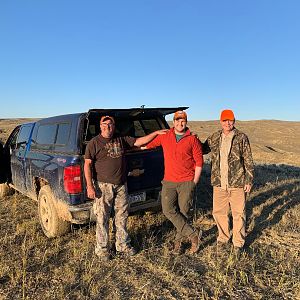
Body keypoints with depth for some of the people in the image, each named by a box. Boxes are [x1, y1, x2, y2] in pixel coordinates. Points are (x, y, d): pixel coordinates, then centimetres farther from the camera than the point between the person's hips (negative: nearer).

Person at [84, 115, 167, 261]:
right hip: (103, 186, -4)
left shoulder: (121, 139, 9)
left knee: (122, 216, 14)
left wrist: (156, 133, 4)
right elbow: (87, 164, -7)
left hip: (121, 185, 5)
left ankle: (123, 245, 30)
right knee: (102, 219, 3)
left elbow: (139, 141, 11)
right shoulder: (94, 143, -4)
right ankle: (101, 249, 20)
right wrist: (90, 186, -14)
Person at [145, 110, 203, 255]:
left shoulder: (193, 139, 0)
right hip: (169, 182, 2)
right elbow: (147, 144, 19)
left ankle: (178, 241, 22)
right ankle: (194, 234, 3)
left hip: (187, 182, -2)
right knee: (168, 210, -10)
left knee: (183, 212, 3)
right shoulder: (164, 136, 7)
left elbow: (199, 162, 1)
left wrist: (194, 182, -2)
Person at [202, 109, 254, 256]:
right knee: (218, 212, 11)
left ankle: (238, 243, 25)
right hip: (219, 183, 3)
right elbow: (202, 150, 18)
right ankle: (223, 238, 32)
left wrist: (249, 181, -4)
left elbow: (248, 161, -1)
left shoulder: (242, 138, -3)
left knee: (238, 213, 7)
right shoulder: (214, 138, 6)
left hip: (237, 183, -3)